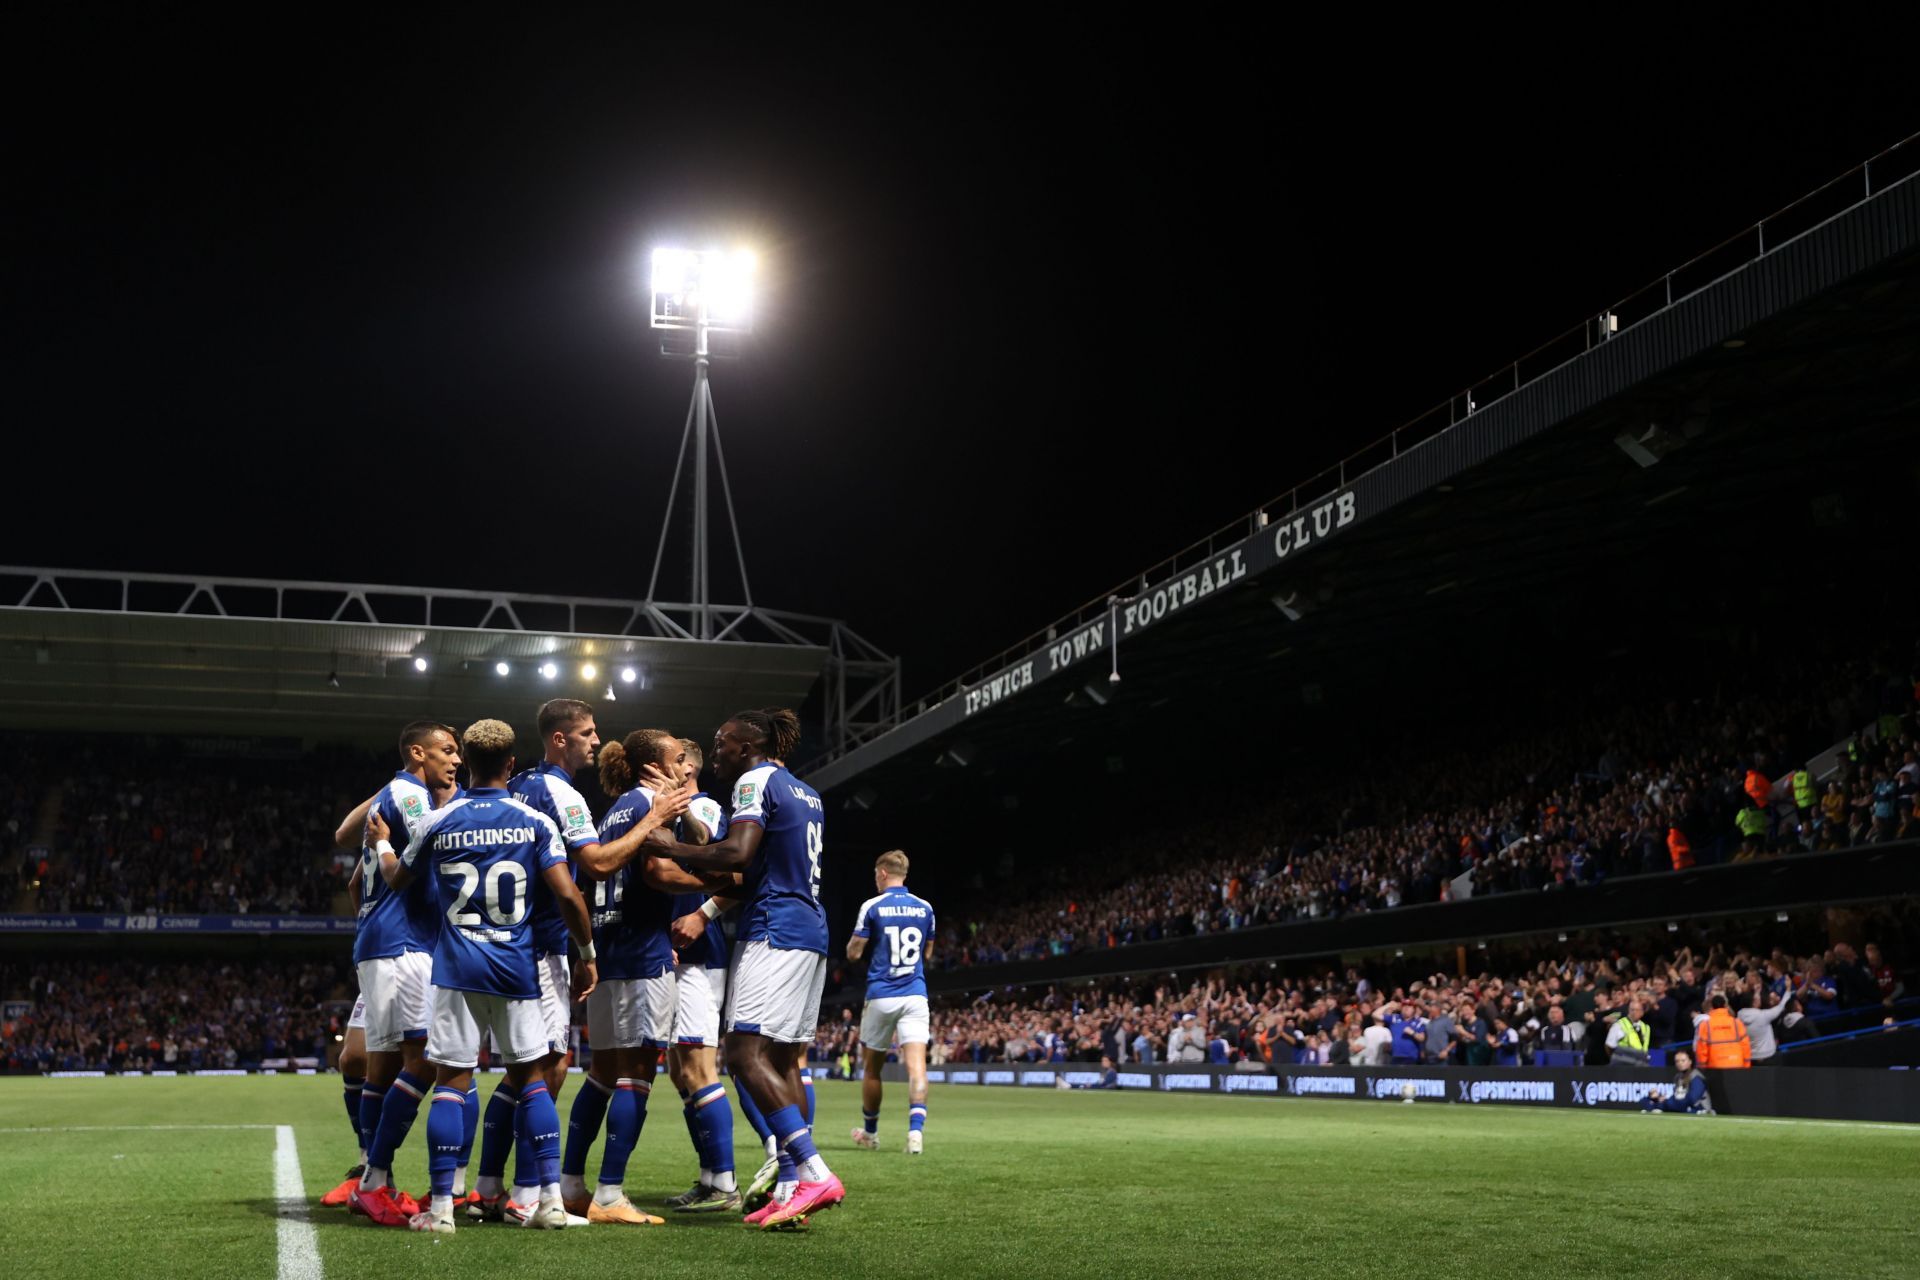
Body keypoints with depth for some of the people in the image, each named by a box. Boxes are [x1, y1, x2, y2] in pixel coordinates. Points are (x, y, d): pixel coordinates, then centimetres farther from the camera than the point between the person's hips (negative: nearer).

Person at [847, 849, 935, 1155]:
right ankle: (916, 1128, -27)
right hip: (915, 995, 2)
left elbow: (853, 953, -2)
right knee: (916, 1064, -7)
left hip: (881, 996, -2)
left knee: (872, 1067, 14)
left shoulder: (872, 906, -5)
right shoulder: (925, 908, 7)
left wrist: (856, 940, 18)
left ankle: (870, 1133, 27)